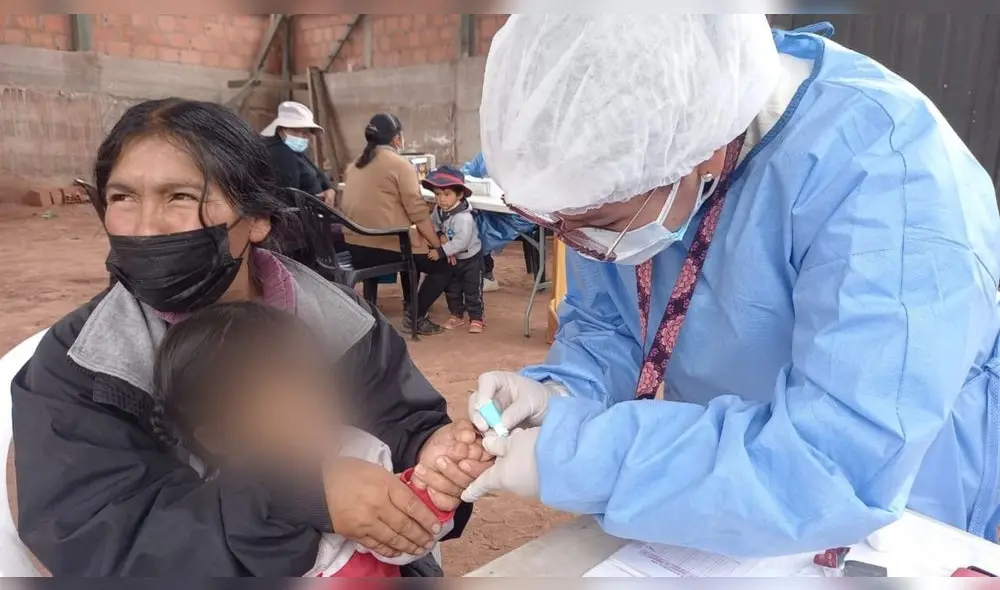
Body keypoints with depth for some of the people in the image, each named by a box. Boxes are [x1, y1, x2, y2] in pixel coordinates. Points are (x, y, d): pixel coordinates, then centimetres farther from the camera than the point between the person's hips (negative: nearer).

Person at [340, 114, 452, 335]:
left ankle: (410, 305, 35)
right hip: (388, 245, -8)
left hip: (356, 247, 8)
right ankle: (415, 317, 0)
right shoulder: (400, 165, -7)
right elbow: (418, 213, -13)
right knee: (444, 265, 10)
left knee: (413, 250, 34)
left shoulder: (354, 165, 15)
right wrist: (441, 247, -7)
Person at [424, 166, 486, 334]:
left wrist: (441, 252, -39)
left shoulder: (464, 217, -33)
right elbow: (431, 224, 1)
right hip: (451, 258, 7)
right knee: (451, 289, 16)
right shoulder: (438, 210, -9)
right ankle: (456, 315, 30)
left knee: (472, 291, 2)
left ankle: (476, 319, 12)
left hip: (470, 258, -7)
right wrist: (440, 235, -19)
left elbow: (461, 242, -39)